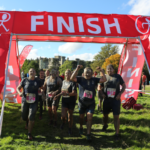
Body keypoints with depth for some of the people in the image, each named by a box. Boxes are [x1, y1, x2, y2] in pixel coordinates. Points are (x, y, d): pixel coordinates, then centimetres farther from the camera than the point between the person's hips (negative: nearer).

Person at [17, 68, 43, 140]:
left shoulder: (37, 81, 3)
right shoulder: (25, 80, -1)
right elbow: (18, 88, 4)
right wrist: (19, 93, -15)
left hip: (34, 102, -1)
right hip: (25, 101, 1)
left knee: (31, 118, -7)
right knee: (24, 117, 14)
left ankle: (29, 134, 8)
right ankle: (27, 121, 52)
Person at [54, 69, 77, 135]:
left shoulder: (72, 82, -11)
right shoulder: (63, 81, 8)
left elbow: (74, 93, -20)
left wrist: (66, 93, -32)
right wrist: (58, 95, 9)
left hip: (71, 100, -3)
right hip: (64, 100, 3)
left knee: (70, 115, 9)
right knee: (63, 115, -8)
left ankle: (70, 128, 28)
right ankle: (63, 122, 27)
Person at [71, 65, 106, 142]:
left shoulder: (94, 80, -3)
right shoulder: (81, 79, -9)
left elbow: (104, 79, -8)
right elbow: (72, 78, -24)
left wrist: (101, 71, -19)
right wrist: (77, 69, -32)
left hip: (91, 103, 0)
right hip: (82, 102, 0)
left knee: (89, 118, -5)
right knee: (81, 117, 18)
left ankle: (88, 134, 2)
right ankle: (81, 127, 45)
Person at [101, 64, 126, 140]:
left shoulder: (118, 76, -2)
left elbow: (124, 86, 5)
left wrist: (120, 94, -8)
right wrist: (102, 93, -5)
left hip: (116, 99, -2)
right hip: (106, 99, 2)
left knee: (116, 116, -4)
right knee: (105, 114, 17)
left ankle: (117, 133, 4)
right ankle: (105, 125, 46)